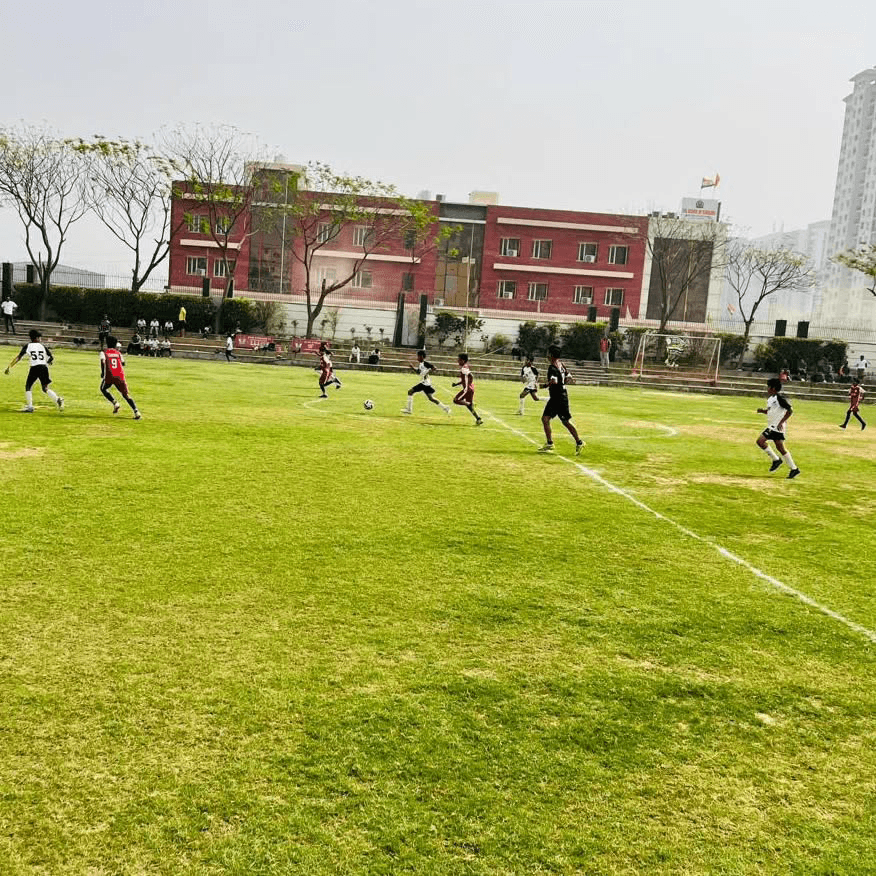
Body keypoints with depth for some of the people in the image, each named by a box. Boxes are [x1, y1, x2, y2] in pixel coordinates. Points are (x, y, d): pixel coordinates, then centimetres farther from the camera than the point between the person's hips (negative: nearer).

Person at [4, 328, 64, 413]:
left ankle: (29, 407, 3)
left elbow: (19, 357, 1)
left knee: (27, 387, 12)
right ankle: (58, 399, -10)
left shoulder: (27, 346, 7)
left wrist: (9, 367, 3)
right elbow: (51, 358, 12)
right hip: (44, 367, 3)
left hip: (34, 368, -3)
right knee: (45, 388, 13)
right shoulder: (42, 346, 13)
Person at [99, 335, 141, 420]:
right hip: (120, 375, 2)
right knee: (125, 395, 4)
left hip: (109, 375, -2)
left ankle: (115, 403, 3)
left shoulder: (104, 352, 7)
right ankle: (136, 412, -11)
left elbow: (102, 361, -10)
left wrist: (102, 372, 0)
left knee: (103, 389, 25)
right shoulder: (118, 353, 14)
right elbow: (123, 363, 11)